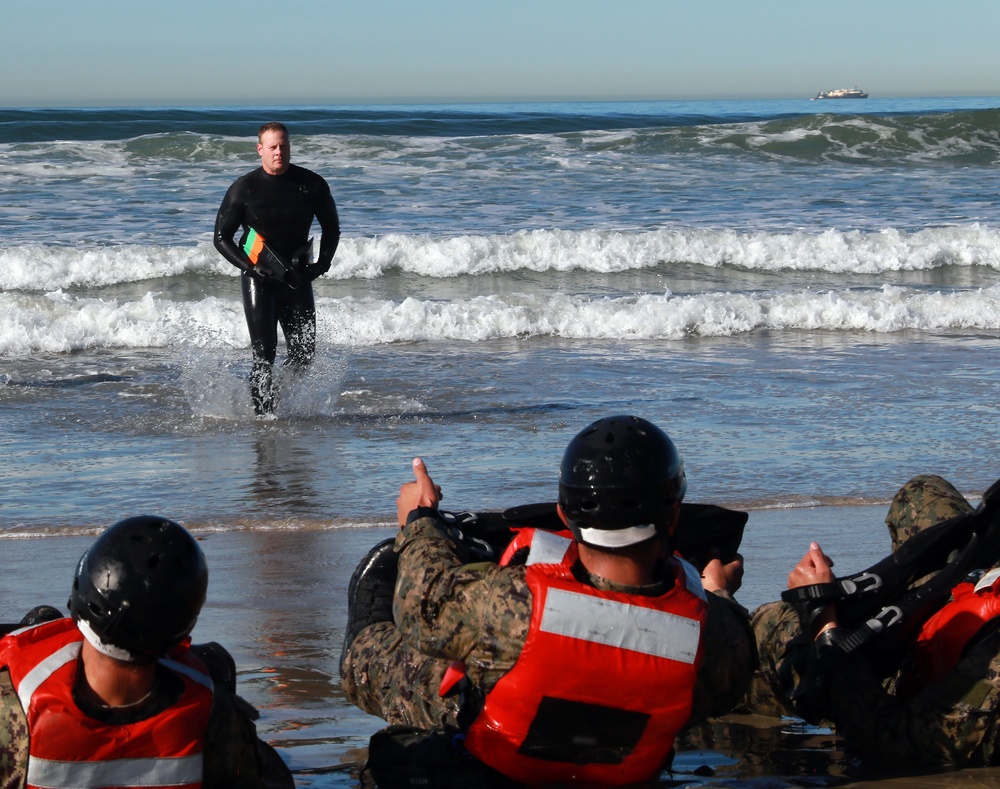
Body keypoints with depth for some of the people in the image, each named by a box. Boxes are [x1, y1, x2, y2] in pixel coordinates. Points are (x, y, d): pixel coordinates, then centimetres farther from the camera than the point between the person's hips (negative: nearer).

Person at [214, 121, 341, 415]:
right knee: (264, 352, -12)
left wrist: (322, 264, -4)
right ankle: (262, 413, -5)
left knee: (304, 352, 1)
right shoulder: (243, 189, -5)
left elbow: (331, 228, 12)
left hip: (297, 278, 3)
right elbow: (221, 238, -1)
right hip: (259, 279, -3)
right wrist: (251, 269, -15)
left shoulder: (311, 184, 0)